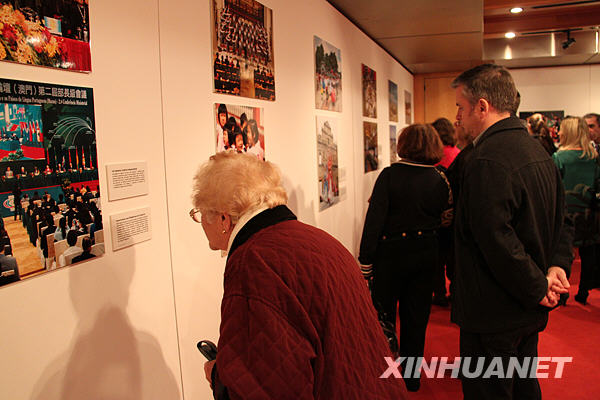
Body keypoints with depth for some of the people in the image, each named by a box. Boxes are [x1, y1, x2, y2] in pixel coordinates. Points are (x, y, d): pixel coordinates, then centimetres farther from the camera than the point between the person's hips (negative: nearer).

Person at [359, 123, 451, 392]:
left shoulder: (389, 175, -13)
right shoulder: (439, 181, -3)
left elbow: (375, 218, -16)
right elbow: (444, 220, 1)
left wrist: (366, 259, -12)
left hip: (391, 252, -3)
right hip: (426, 254, 4)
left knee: (384, 312, 13)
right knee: (416, 315, 16)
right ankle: (411, 377, 29)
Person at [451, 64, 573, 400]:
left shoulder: (486, 160, -24)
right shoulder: (538, 151, 8)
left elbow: (498, 242, -27)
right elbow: (561, 219, 13)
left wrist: (537, 288, -15)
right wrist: (558, 265, 0)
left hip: (494, 315, -9)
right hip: (530, 312, 9)